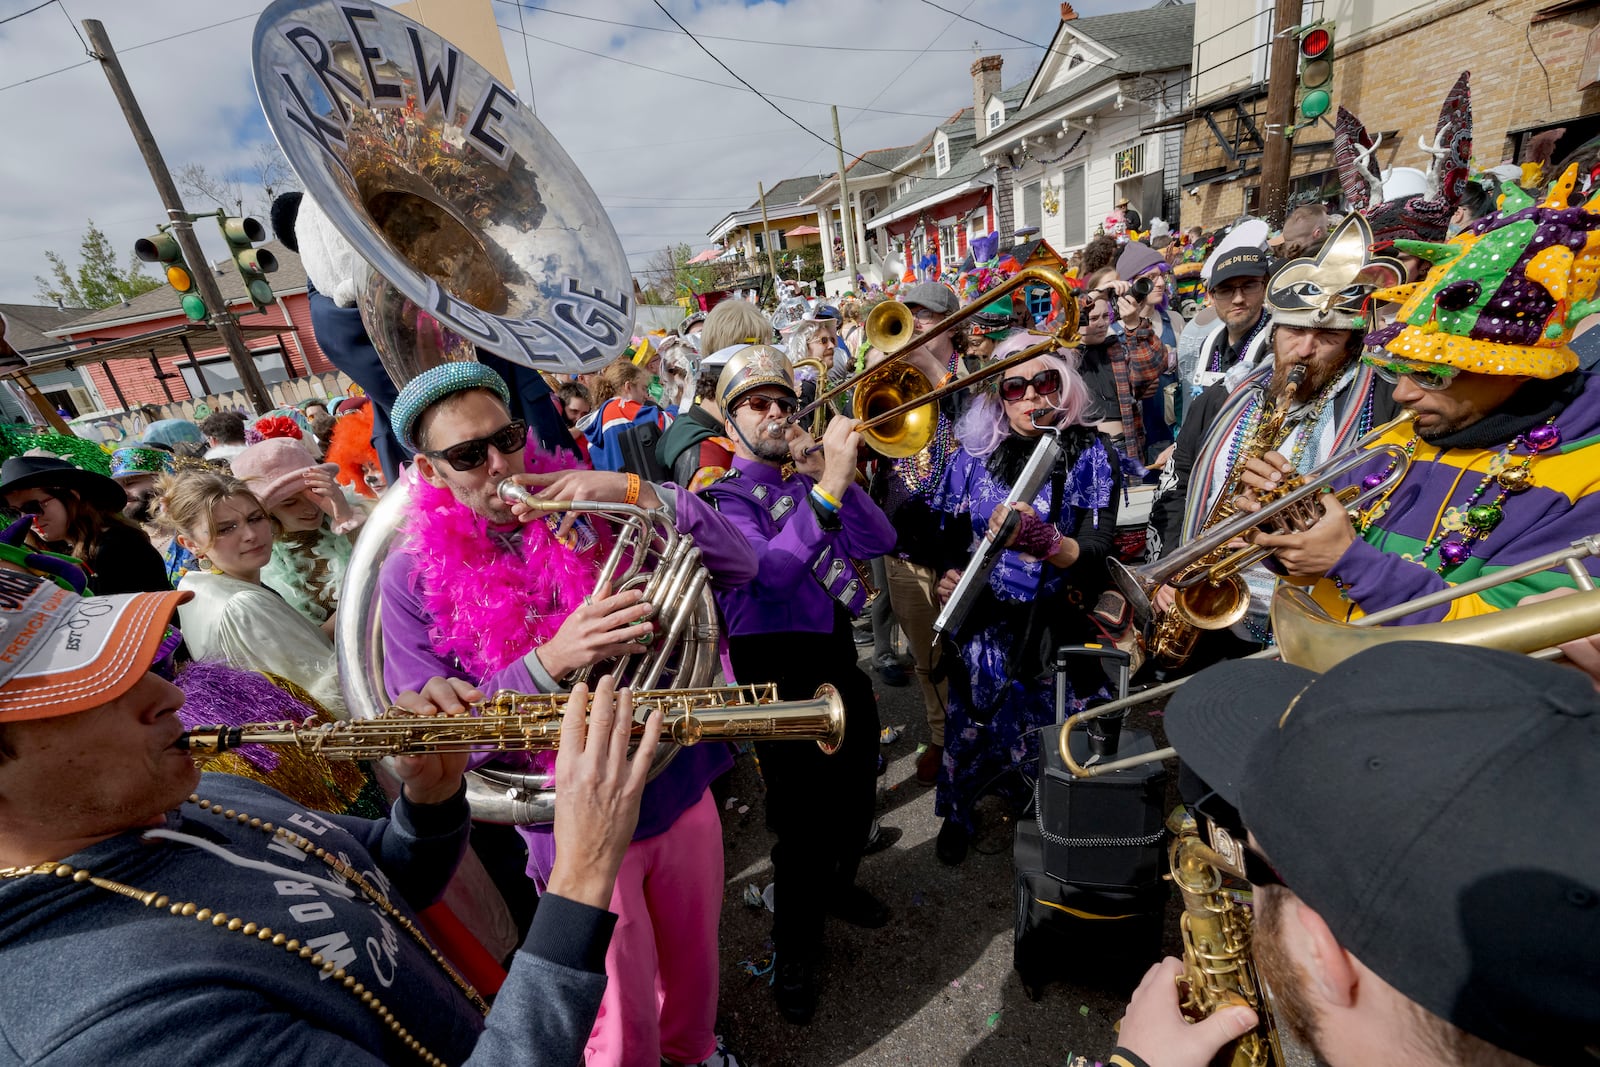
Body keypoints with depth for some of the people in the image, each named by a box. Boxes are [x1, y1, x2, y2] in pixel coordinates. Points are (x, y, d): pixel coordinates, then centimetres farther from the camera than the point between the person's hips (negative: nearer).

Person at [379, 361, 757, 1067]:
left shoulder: (593, 514, -6)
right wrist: (550, 661, -30)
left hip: (681, 789, 3)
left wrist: (636, 492, -24)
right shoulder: (413, 577, -10)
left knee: (692, 959, 28)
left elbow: (738, 565, -11)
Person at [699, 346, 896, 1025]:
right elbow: (772, 571, -28)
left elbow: (877, 542, 0)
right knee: (801, 819, 3)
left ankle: (838, 886, 52)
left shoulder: (810, 480, 11)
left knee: (855, 794, 22)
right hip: (780, 673, -7)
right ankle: (794, 953, 31)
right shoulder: (723, 497, -9)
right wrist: (830, 484, -31)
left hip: (838, 657, 7)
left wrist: (829, 475, -11)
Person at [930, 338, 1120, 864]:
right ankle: (959, 814, 44)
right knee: (972, 721, 14)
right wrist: (947, 574, -9)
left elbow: (1096, 550, -17)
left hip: (1058, 628, -1)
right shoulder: (975, 455, 0)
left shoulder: (1090, 454, -7)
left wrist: (1045, 544, -37)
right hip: (982, 621, 2)